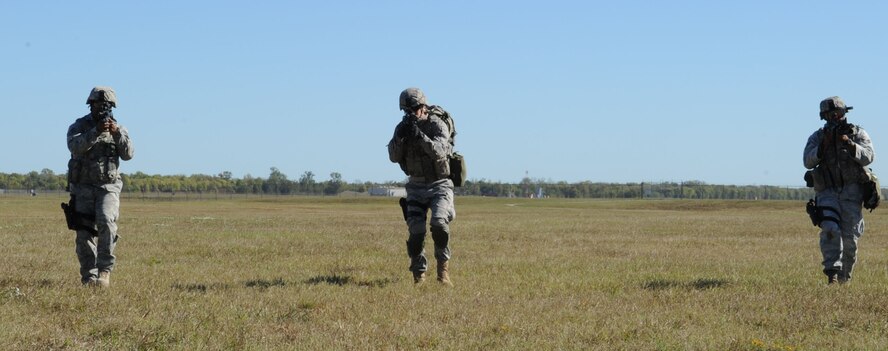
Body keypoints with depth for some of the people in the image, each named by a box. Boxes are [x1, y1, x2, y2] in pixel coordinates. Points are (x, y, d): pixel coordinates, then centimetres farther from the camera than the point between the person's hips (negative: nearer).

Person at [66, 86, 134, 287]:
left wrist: (117, 133, -23)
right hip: (83, 188, 0)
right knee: (85, 233, -2)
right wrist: (96, 132, -31)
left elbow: (128, 154, -7)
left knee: (106, 221, -24)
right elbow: (75, 146, -19)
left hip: (108, 187, 0)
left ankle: (105, 270, -18)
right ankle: (89, 276, 8)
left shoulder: (118, 128, 7)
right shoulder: (79, 126, 2)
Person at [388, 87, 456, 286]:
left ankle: (443, 266, -7)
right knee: (415, 231, -7)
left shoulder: (438, 125, -13)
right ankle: (419, 275, 5)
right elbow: (394, 157, -7)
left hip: (439, 184, -4)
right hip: (416, 186, 4)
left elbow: (439, 152, -29)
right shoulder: (404, 128, 1)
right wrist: (399, 136, -23)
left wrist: (419, 135, -38)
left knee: (439, 223, -25)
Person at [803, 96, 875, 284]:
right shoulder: (817, 137, 7)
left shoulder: (858, 134, 5)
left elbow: (868, 157, -10)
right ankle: (832, 272, -24)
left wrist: (850, 145, -25)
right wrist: (822, 146, -19)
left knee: (850, 237, 0)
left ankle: (845, 277, 16)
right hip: (827, 192, 0)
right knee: (830, 230, -20)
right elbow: (808, 162, -5)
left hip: (851, 191, 0)